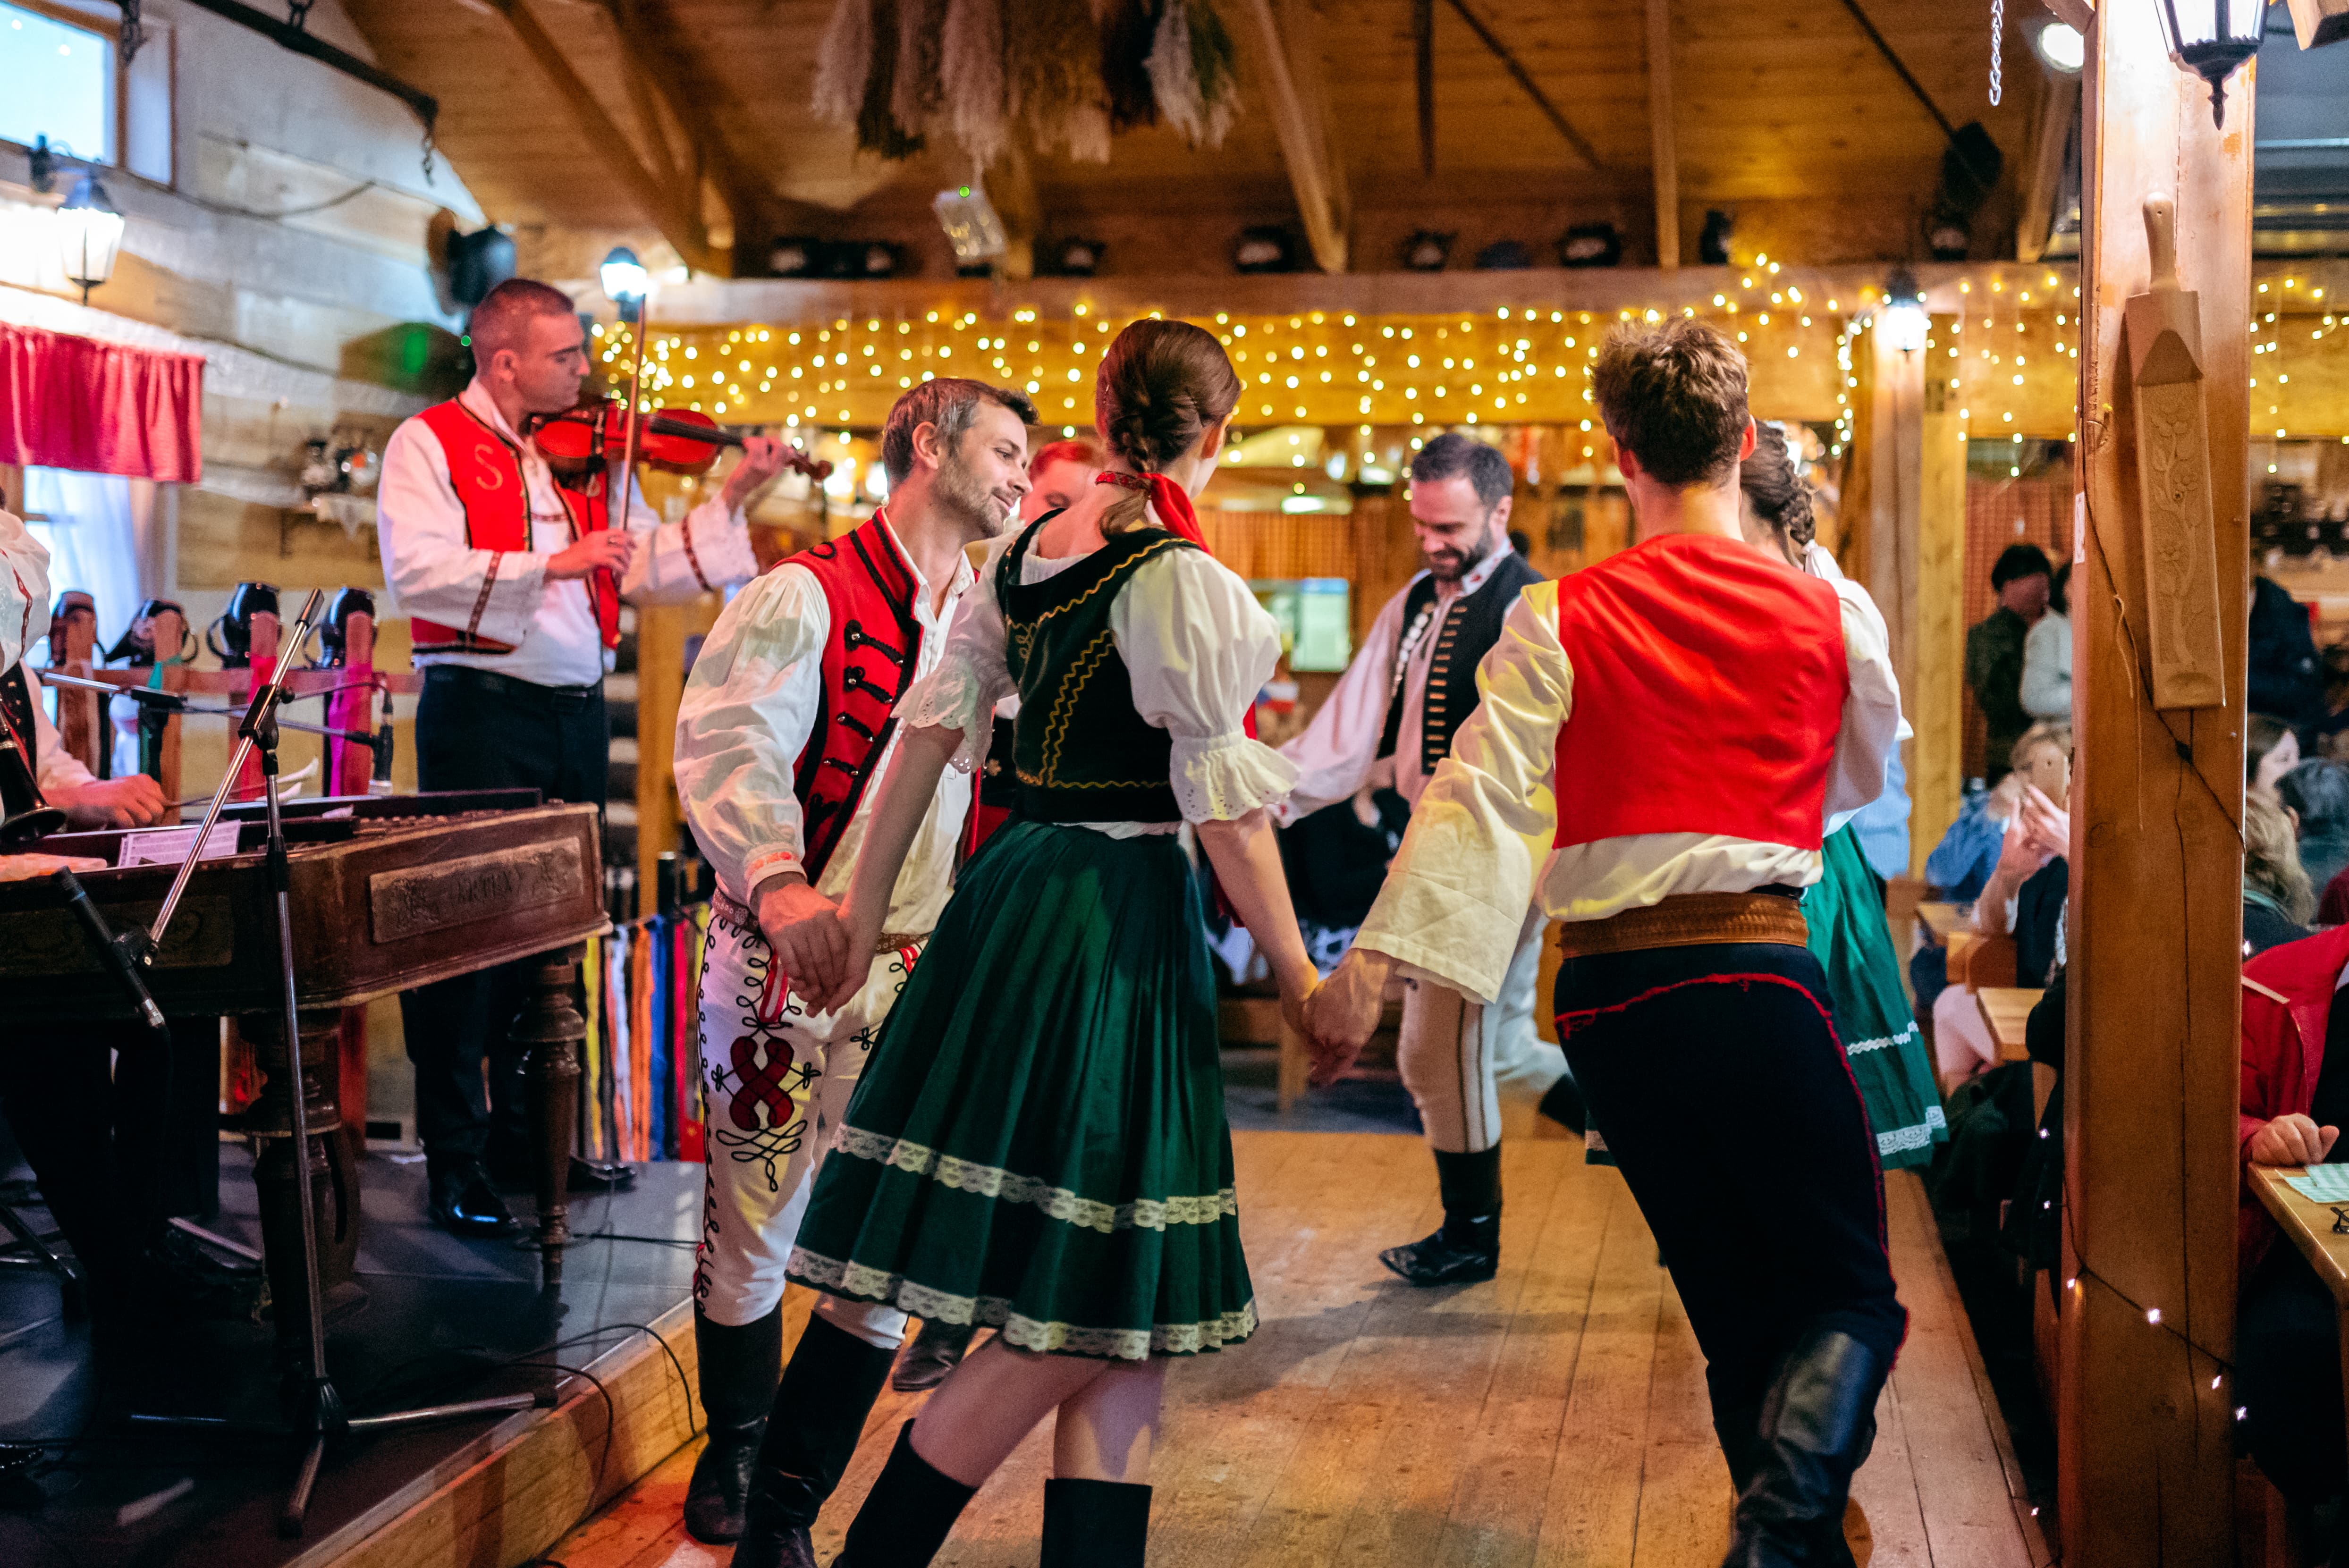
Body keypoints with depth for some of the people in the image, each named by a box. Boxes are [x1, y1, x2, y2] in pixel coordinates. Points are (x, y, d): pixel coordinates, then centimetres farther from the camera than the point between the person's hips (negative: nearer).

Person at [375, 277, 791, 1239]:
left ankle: (527, 1127, 25)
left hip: (576, 716, 6)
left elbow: (645, 572, 11)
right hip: (480, 714, -6)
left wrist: (730, 504, 1)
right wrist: (551, 563, -24)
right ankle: (454, 1155, 6)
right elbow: (420, 572, -18)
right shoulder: (430, 444, -3)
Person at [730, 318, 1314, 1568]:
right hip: (1119, 918, -8)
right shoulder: (1177, 579, -13)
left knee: (1120, 1307, 13)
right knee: (1084, 1312, 0)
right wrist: (1297, 976, -6)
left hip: (1018, 889, 9)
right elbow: (1225, 805, -14)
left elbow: (934, 723, 12)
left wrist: (865, 899, 17)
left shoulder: (1025, 553, 9)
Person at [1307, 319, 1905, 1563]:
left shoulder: (1556, 622, 0)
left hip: (1607, 992, 2)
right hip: (1755, 969, -2)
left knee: (1730, 1298, 17)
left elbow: (1478, 794, -11)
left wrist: (1372, 963, -14)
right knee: (1849, 1289, 7)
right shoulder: (1830, 612, 3)